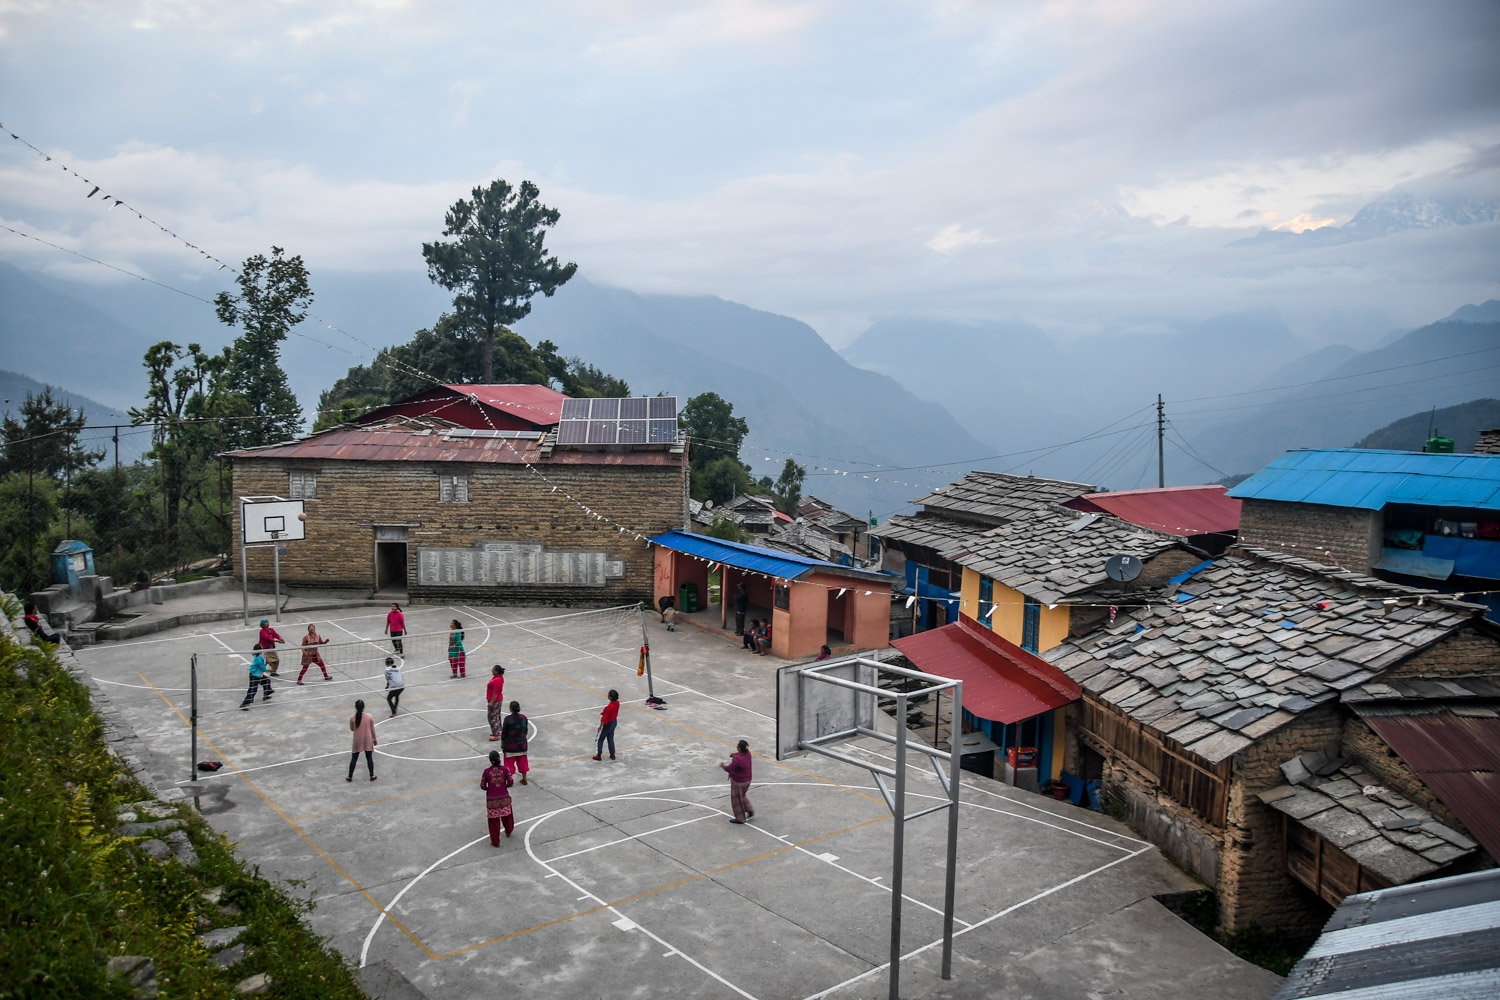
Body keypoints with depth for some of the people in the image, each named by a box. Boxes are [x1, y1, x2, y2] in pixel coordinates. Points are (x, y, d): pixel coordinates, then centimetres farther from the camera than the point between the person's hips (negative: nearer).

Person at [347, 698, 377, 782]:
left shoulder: (352, 718, -14)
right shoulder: (369, 717, -14)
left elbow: (352, 729, -1)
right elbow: (372, 729, -5)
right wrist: (374, 739, 8)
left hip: (357, 741, 0)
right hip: (367, 740, 0)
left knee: (354, 759, 15)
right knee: (369, 758, 13)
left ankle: (350, 777, 23)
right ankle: (372, 776, 20)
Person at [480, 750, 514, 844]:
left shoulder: (486, 771, -12)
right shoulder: (504, 769, -12)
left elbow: (482, 786, -5)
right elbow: (510, 783, -9)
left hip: (492, 800, -1)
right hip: (504, 798, 1)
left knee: (494, 820, 12)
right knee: (506, 814, 27)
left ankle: (495, 841, 21)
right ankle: (508, 831, 49)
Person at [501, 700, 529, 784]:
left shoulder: (508, 719, -18)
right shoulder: (523, 717, -5)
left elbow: (504, 732, -11)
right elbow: (526, 731, 5)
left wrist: (502, 743, 2)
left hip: (510, 744, -4)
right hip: (522, 744, 4)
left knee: (510, 762, 8)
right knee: (522, 761, 17)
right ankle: (524, 779, 26)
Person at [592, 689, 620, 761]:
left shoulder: (609, 707, -35)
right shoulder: (617, 702, -13)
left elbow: (604, 719, -24)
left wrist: (600, 727, -11)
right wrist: (604, 713, 6)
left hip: (607, 725, -7)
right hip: (614, 722, 7)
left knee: (599, 739, 14)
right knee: (611, 739, 24)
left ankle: (598, 755, 24)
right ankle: (612, 754, 33)